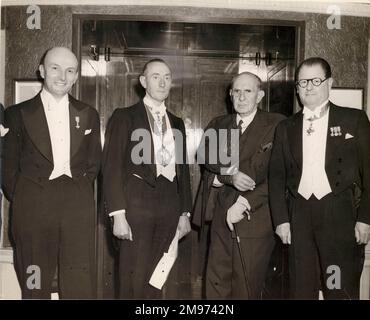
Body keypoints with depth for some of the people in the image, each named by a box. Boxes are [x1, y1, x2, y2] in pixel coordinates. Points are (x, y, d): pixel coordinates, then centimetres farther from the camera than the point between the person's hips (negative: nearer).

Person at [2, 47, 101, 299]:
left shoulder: (88, 115, 12)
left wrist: (79, 195, 4)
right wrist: (23, 201, 0)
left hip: (78, 208, 1)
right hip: (33, 208, -1)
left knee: (80, 286, 2)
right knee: (34, 287, 6)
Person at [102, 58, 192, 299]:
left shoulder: (177, 123, 17)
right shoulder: (124, 117, 3)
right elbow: (112, 168, -3)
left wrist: (185, 213, 13)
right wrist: (118, 215, -11)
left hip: (169, 206, 4)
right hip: (137, 204, -4)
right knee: (134, 281, -2)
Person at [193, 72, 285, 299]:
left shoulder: (277, 125, 0)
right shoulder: (218, 125, 15)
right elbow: (205, 154, -4)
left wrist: (245, 203, -14)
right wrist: (230, 175, -21)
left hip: (256, 219, -4)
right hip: (221, 218, 4)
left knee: (247, 288, 4)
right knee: (216, 286, 8)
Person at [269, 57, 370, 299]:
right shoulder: (286, 127, 12)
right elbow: (277, 176, 10)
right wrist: (281, 219, 2)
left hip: (341, 214, -2)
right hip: (299, 214, 3)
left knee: (342, 290, 1)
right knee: (301, 289, 10)